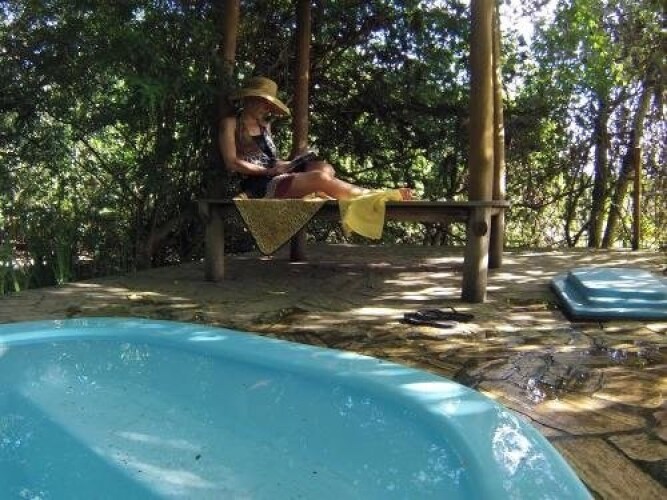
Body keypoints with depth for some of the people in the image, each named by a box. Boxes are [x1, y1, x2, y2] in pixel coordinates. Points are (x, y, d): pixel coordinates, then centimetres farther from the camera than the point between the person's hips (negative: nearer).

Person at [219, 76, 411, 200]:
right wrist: (268, 171, -13)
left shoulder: (264, 125, 25)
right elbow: (232, 163, -9)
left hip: (274, 177, 8)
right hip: (258, 185, -8)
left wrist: (288, 165, -2)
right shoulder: (230, 123, 3)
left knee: (324, 167, -19)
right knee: (319, 178, -27)